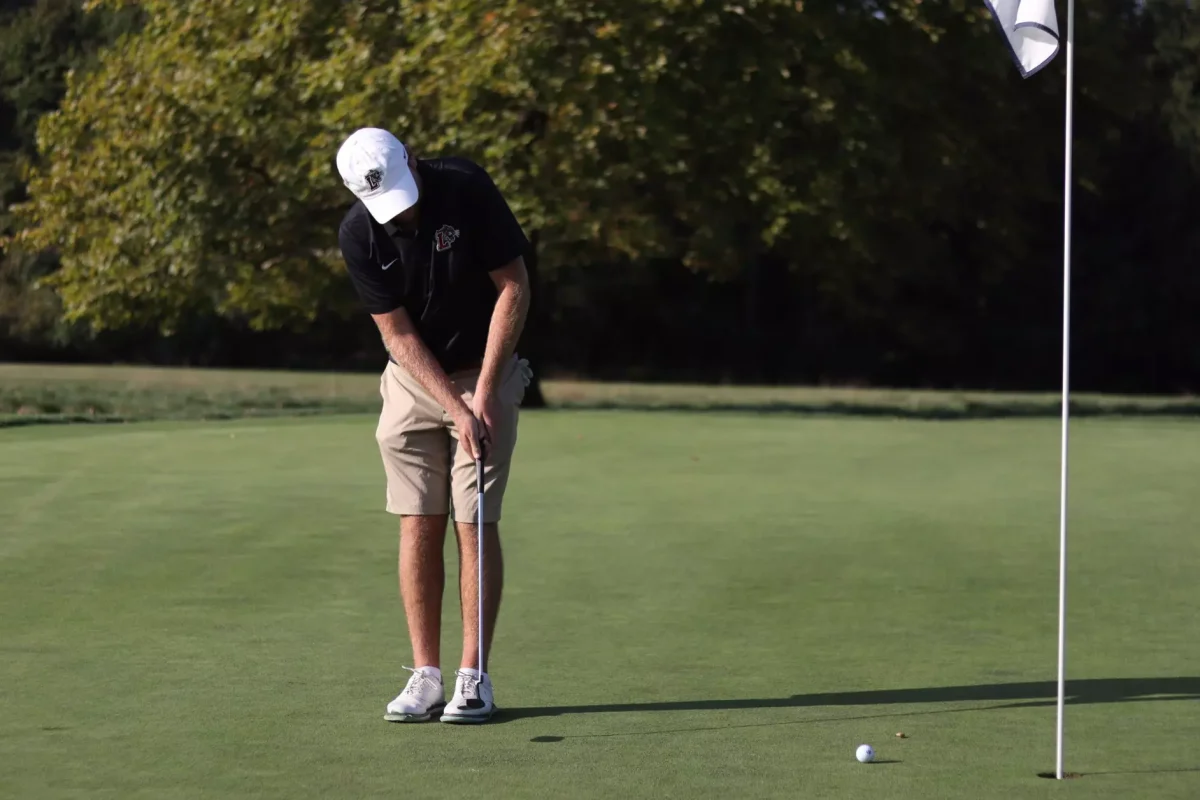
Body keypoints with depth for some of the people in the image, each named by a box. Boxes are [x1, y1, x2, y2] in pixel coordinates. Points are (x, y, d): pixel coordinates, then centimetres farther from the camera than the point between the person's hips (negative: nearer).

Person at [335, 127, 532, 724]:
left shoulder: (467, 188, -19)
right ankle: (425, 677, 3)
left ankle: (474, 675, 0)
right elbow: (398, 333, -11)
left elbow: (514, 286, -13)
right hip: (412, 380, 2)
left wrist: (483, 393, -16)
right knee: (418, 527, -1)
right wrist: (454, 410, -20)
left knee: (475, 526, -5)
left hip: (484, 374, -2)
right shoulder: (358, 235, -14)